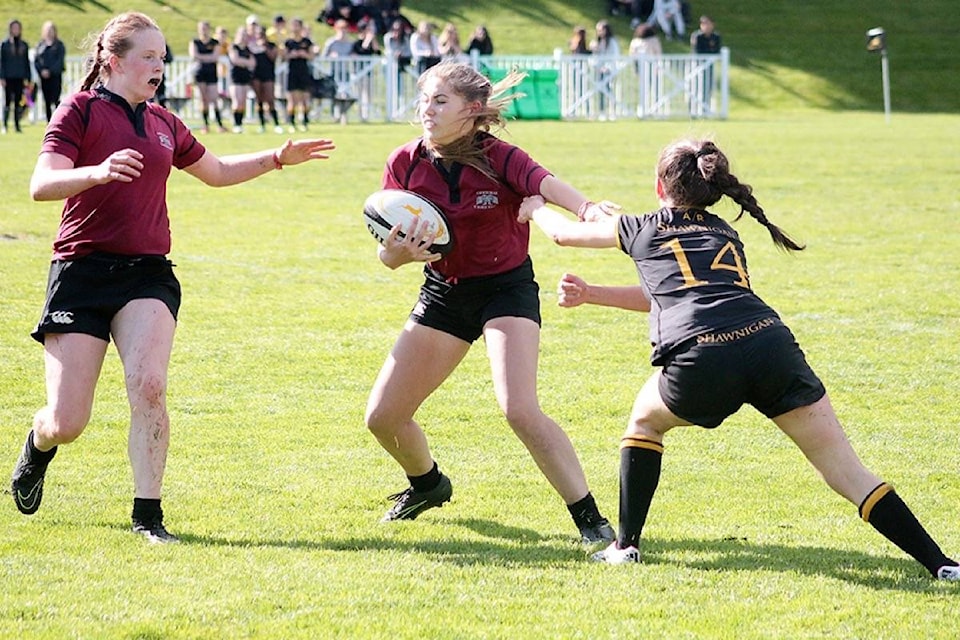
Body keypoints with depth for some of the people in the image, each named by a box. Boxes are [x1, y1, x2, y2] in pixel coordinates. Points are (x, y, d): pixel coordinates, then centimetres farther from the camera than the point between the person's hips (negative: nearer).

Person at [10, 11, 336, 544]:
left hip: (148, 274, 4)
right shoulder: (81, 109, -3)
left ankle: (147, 514, -15)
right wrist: (98, 172, -33)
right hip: (81, 272, -4)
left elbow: (217, 172, 33)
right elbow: (41, 185, -15)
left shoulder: (162, 123, 16)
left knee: (148, 384, -23)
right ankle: (37, 446, 33)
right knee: (66, 423, -5)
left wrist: (279, 158, 23)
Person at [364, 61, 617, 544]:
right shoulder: (405, 164, -9)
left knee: (520, 410, -26)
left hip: (507, 289, -5)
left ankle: (589, 518, -14)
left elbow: (548, 186, -40)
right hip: (443, 291, 5)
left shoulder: (498, 159, -20)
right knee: (383, 417, 5)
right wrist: (397, 252, -33)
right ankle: (428, 485, 38)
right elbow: (388, 254, -7)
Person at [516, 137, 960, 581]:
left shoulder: (644, 229, 23)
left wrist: (535, 208, 60)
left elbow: (564, 233, 39)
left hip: (699, 362, -2)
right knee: (847, 472, 5)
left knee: (645, 422, 30)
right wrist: (591, 295, 48)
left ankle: (625, 545, 29)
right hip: (769, 342, 3)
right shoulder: (724, 232, 33)